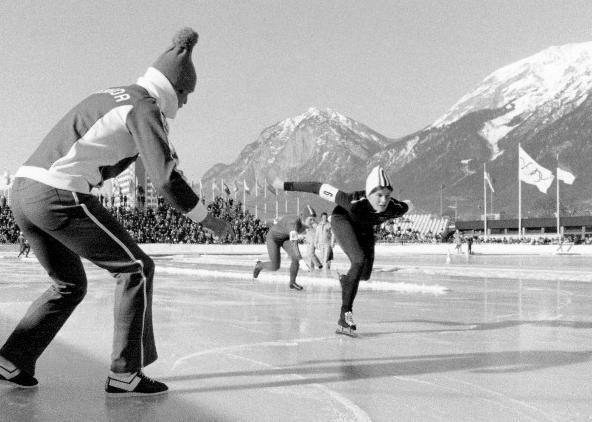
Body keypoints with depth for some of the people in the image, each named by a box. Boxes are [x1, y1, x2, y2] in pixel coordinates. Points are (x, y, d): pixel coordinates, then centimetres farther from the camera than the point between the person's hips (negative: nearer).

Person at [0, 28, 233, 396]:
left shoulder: (110, 96, 23)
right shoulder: (145, 107, -4)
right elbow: (166, 179, -10)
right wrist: (208, 220, 1)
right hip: (60, 194, -9)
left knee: (70, 284, 23)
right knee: (136, 269, 3)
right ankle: (125, 375, 4)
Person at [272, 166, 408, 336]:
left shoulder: (395, 209, -33)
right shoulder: (355, 203, -43)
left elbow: (405, 207, -7)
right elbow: (321, 188, -36)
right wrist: (286, 185, -29)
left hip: (364, 228, 5)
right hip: (342, 220, -5)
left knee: (365, 275, 4)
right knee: (359, 260, -27)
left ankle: (346, 279, 43)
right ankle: (345, 316, -21)